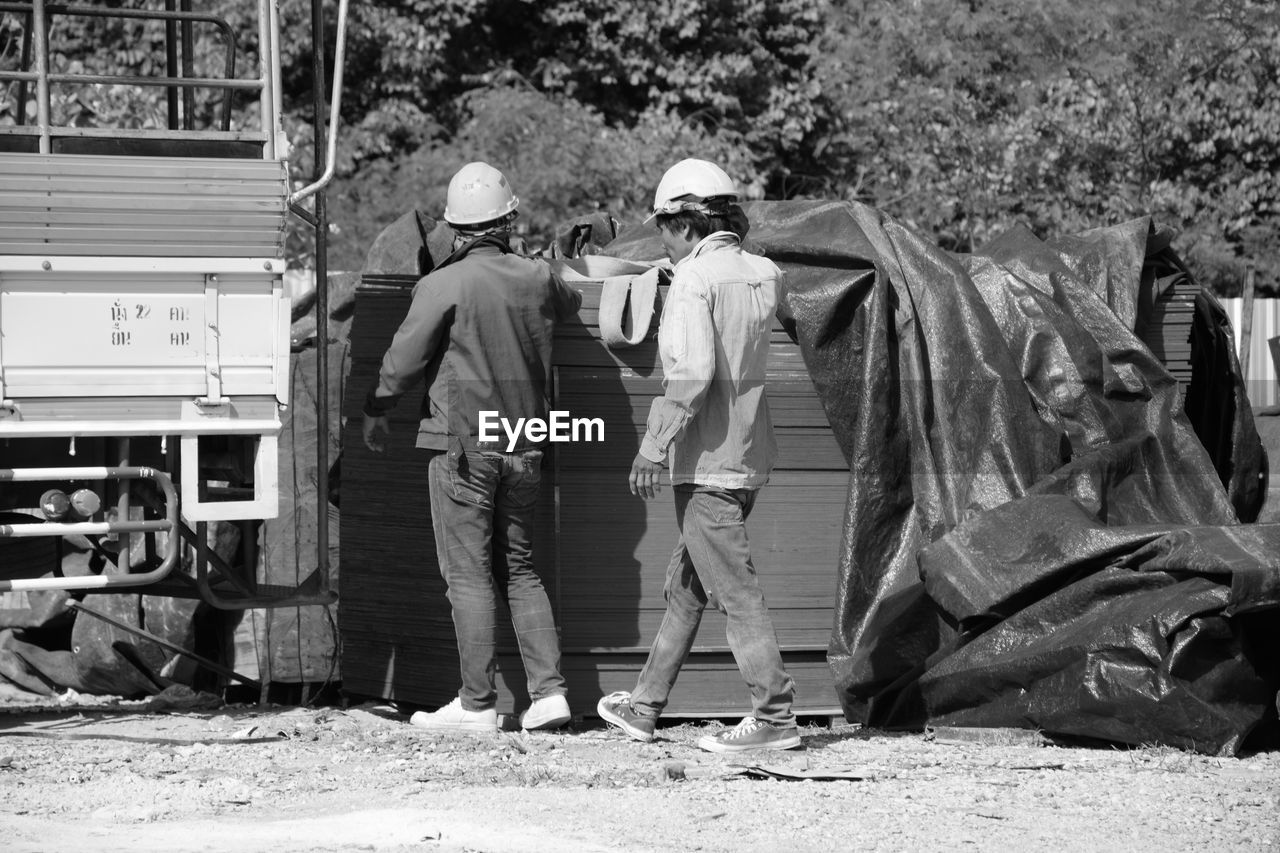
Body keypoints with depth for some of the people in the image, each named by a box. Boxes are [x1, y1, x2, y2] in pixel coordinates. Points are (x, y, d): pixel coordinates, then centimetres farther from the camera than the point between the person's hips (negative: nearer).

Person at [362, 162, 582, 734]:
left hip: (463, 445, -5)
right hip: (524, 447, 5)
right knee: (518, 569, 13)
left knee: (469, 574, -1)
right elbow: (569, 305, 26)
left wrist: (376, 413, 10)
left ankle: (477, 704, -2)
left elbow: (403, 360, -7)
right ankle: (548, 690, 5)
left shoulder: (444, 285, -13)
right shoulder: (537, 279, 2)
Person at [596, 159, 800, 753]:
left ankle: (774, 716, -7)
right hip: (749, 454, 9)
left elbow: (692, 373, -24)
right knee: (685, 585, 17)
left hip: (707, 459, -9)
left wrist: (654, 446, -20)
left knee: (734, 589, -7)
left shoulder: (694, 279, -14)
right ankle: (645, 706, 26)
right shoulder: (762, 274, 9)